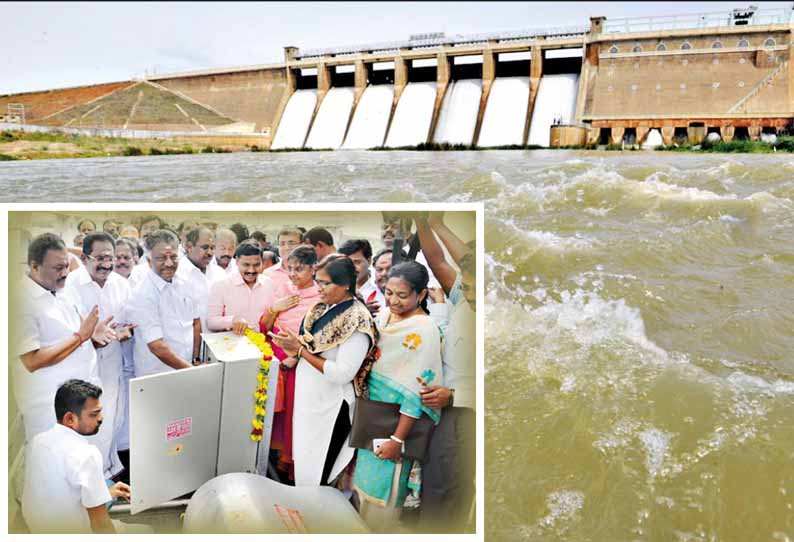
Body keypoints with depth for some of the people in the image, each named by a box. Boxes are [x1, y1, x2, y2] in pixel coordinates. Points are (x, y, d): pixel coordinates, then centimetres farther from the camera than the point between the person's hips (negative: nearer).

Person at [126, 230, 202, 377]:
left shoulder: (181, 284, 1)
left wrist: (196, 359, 2)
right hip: (156, 378, -5)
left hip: (188, 367, 5)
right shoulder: (142, 294, -18)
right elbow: (157, 347, -21)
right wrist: (193, 371, -19)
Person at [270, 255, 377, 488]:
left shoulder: (357, 320, -18)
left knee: (316, 477, 5)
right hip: (308, 399, 7)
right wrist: (292, 345, -6)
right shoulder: (322, 309, 6)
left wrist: (301, 350, -20)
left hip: (330, 407, -7)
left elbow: (342, 373, -23)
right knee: (303, 463, 18)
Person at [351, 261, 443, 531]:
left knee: (383, 484, 9)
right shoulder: (383, 315, 1)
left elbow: (416, 391, -20)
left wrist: (398, 439, -20)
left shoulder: (424, 330, -20)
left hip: (397, 420, -6)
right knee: (365, 475, 20)